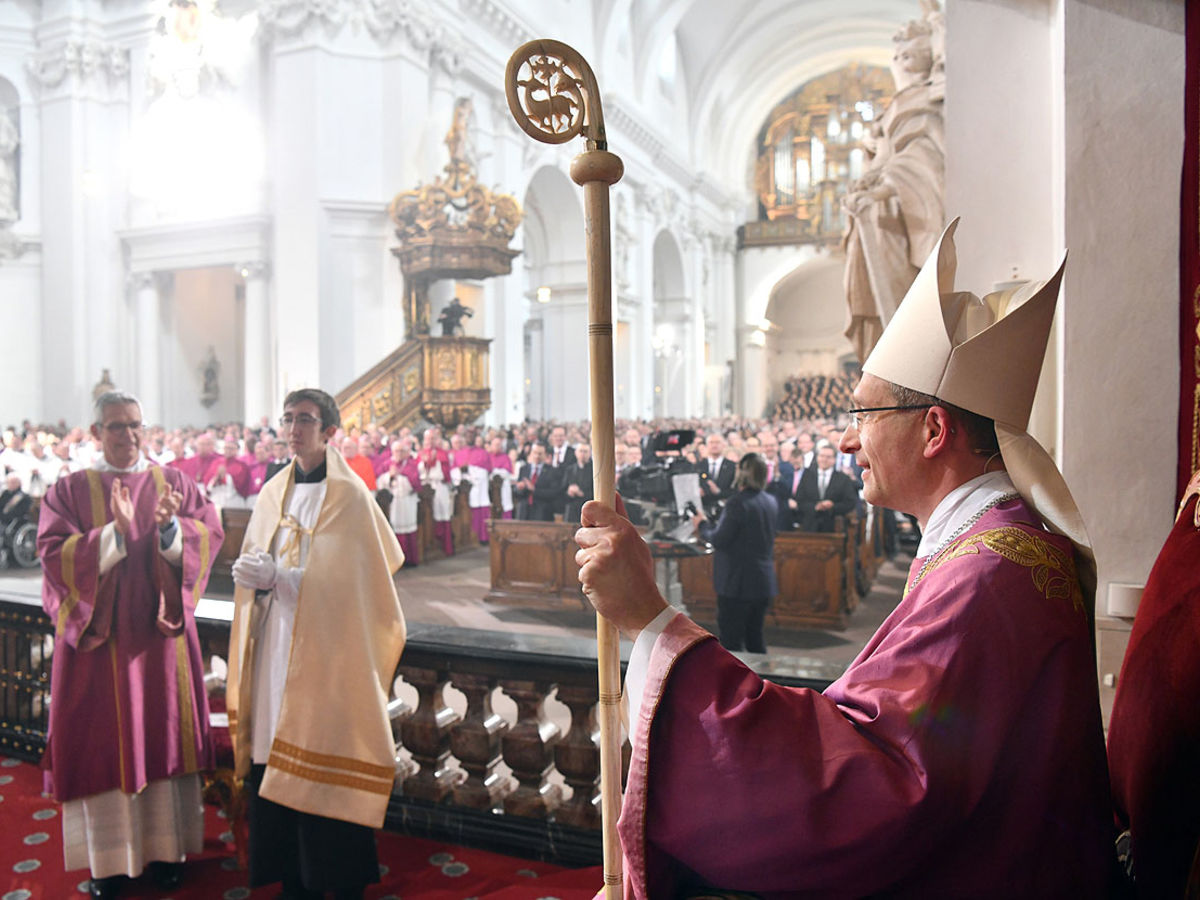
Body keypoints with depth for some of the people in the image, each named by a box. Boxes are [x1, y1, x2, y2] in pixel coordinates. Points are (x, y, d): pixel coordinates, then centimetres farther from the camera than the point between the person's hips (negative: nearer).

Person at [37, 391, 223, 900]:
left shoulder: (175, 483, 6)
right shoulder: (69, 490, 2)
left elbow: (210, 535, -5)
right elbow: (53, 554, -10)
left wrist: (171, 526, -24)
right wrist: (114, 532, -24)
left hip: (161, 633, 1)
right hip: (96, 635, -1)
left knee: (163, 737, 8)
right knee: (103, 744, 5)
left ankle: (166, 848, 21)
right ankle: (108, 857, 19)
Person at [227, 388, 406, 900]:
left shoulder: (349, 496, -7)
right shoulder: (274, 492, 11)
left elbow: (344, 578, -12)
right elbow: (253, 563, 11)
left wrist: (276, 577, -18)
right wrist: (254, 574, -12)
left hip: (326, 647, -5)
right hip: (276, 645, 6)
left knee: (324, 758, -1)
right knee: (276, 757, 7)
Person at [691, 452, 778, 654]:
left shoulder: (738, 503, -19)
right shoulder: (771, 502, 7)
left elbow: (719, 540, -18)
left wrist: (703, 525, 1)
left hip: (737, 583, -8)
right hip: (763, 582, 8)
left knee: (730, 642, 0)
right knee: (755, 639, 18)